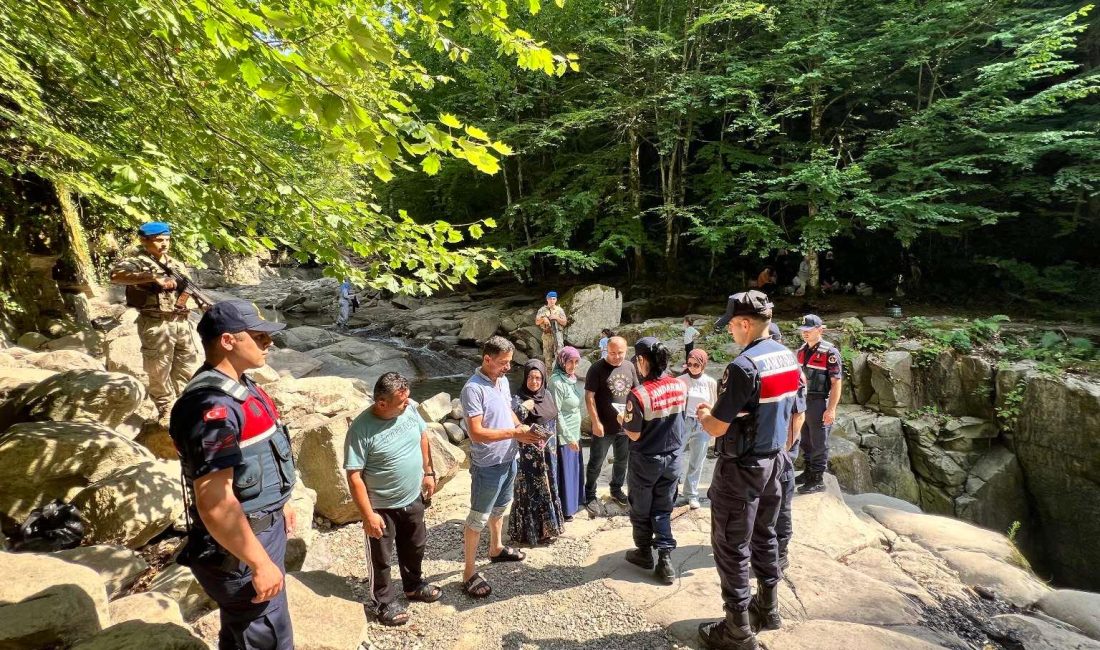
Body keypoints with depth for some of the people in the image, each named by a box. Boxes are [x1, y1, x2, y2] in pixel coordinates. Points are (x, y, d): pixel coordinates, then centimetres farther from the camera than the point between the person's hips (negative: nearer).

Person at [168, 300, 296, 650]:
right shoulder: (212, 405, -28)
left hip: (264, 524, 9)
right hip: (238, 542, -9)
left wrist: (280, 503, 21)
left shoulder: (238, 385, 3)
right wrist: (260, 562, -24)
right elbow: (215, 502, -29)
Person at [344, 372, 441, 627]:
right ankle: (383, 603, 39)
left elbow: (423, 437, 6)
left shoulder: (409, 410, -12)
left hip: (413, 498, 6)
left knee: (415, 546, 25)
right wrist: (368, 515, -20)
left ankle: (414, 586, 49)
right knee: (382, 558, 16)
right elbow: (354, 476, -23)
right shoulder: (361, 429, -28)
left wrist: (428, 472, 8)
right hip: (382, 506, -5)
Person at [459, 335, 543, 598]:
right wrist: (515, 433, -29)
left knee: (500, 508, 26)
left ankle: (496, 549, 47)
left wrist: (522, 428, -5)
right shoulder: (473, 389, -25)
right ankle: (469, 573, 20)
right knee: (478, 518, 6)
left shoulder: (503, 381, 2)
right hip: (487, 465, -8)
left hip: (508, 459, 8)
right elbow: (476, 433, -28)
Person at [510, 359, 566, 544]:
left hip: (548, 452, 7)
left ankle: (547, 526, 34)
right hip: (529, 454, -7)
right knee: (531, 490, 3)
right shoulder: (518, 399, -16)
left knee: (548, 486, 17)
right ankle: (531, 531, 18)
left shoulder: (547, 394, 4)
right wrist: (523, 408, -38)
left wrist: (553, 447, 16)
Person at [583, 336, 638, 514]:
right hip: (603, 426, -5)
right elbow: (589, 397, -13)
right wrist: (596, 422, -16)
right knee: (596, 463, 7)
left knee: (622, 460, 20)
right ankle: (590, 497, 23)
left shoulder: (630, 367, 2)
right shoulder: (597, 368, -13)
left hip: (625, 425, 5)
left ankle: (616, 490, 41)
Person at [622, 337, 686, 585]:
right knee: (663, 510, 17)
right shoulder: (679, 386, -9)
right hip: (672, 458, 4)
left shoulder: (639, 394, -26)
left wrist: (622, 421, 0)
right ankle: (665, 560, 16)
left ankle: (644, 554, 34)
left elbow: (634, 435, -18)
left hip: (646, 461, -4)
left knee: (641, 510, 18)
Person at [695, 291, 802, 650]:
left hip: (741, 468, -8)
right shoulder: (789, 358, 1)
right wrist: (719, 409, 15)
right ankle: (767, 607, 39)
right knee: (764, 535, 23)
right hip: (773, 460, 8)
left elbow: (717, 428, -22)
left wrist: (704, 415, 0)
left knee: (731, 547, 6)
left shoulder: (743, 366, -26)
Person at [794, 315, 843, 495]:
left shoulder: (829, 352, -13)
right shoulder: (802, 350, 9)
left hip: (819, 403, -7)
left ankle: (817, 480, 13)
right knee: (805, 441, 17)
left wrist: (831, 409, -19)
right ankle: (808, 472, 32)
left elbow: (836, 383, -15)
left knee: (819, 444, 3)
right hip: (802, 401, 7)